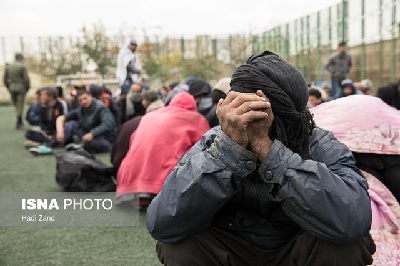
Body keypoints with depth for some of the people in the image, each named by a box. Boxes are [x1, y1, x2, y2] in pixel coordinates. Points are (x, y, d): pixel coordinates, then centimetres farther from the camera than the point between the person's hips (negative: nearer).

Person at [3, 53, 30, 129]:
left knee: (16, 105, 14)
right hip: (21, 88, -5)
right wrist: (27, 88, -1)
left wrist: (8, 87, 17)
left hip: (12, 88, 5)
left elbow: (5, 79, 9)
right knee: (20, 105, 0)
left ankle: (20, 122, 18)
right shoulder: (23, 66, -8)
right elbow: (26, 78, -13)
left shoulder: (8, 66, 8)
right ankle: (18, 124, 0)